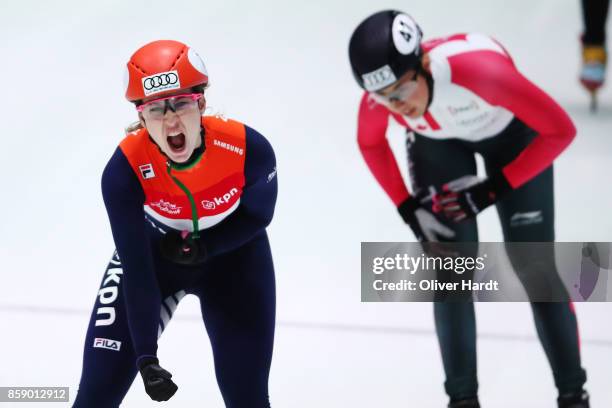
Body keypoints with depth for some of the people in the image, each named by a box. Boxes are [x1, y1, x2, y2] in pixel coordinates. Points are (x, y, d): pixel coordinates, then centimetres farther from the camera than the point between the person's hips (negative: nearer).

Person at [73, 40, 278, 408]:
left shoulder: (249, 149, -31)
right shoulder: (125, 169, -32)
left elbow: (258, 214, -9)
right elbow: (137, 269, -30)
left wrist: (204, 247, -25)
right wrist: (146, 356, -35)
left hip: (232, 254, 1)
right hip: (153, 251, 0)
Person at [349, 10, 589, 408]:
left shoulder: (479, 67, -45)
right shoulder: (379, 97, -31)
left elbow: (560, 130, -31)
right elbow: (370, 143, -3)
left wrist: (494, 188, -29)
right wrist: (409, 207, -8)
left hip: (511, 132, -3)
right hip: (437, 142, 3)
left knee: (533, 264, -3)